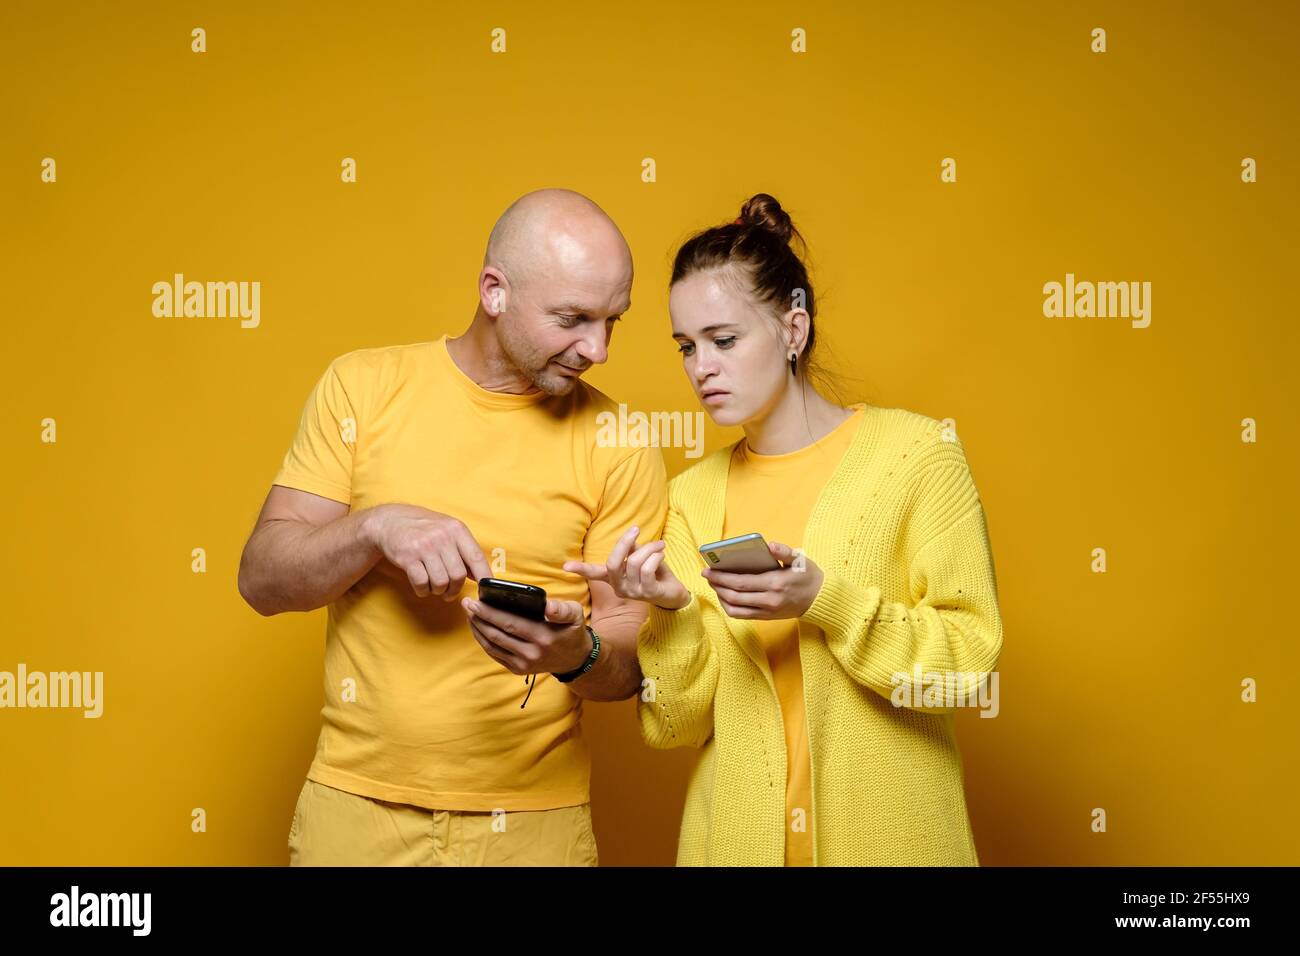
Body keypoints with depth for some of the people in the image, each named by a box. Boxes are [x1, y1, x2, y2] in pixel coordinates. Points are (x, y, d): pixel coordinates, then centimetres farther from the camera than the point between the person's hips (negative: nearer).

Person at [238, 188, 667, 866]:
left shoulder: (618, 447, -4)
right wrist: (377, 528, -21)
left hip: (534, 821, 0)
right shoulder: (362, 387, -3)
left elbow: (632, 655, -3)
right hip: (356, 806, 0)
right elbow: (262, 578, -4)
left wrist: (576, 652, -24)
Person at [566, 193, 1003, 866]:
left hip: (890, 834, -2)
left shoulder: (915, 452, -7)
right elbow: (676, 727, -2)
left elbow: (967, 660, -12)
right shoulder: (693, 496, 1)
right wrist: (672, 611, -19)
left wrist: (824, 601, -23)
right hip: (737, 836, 3)